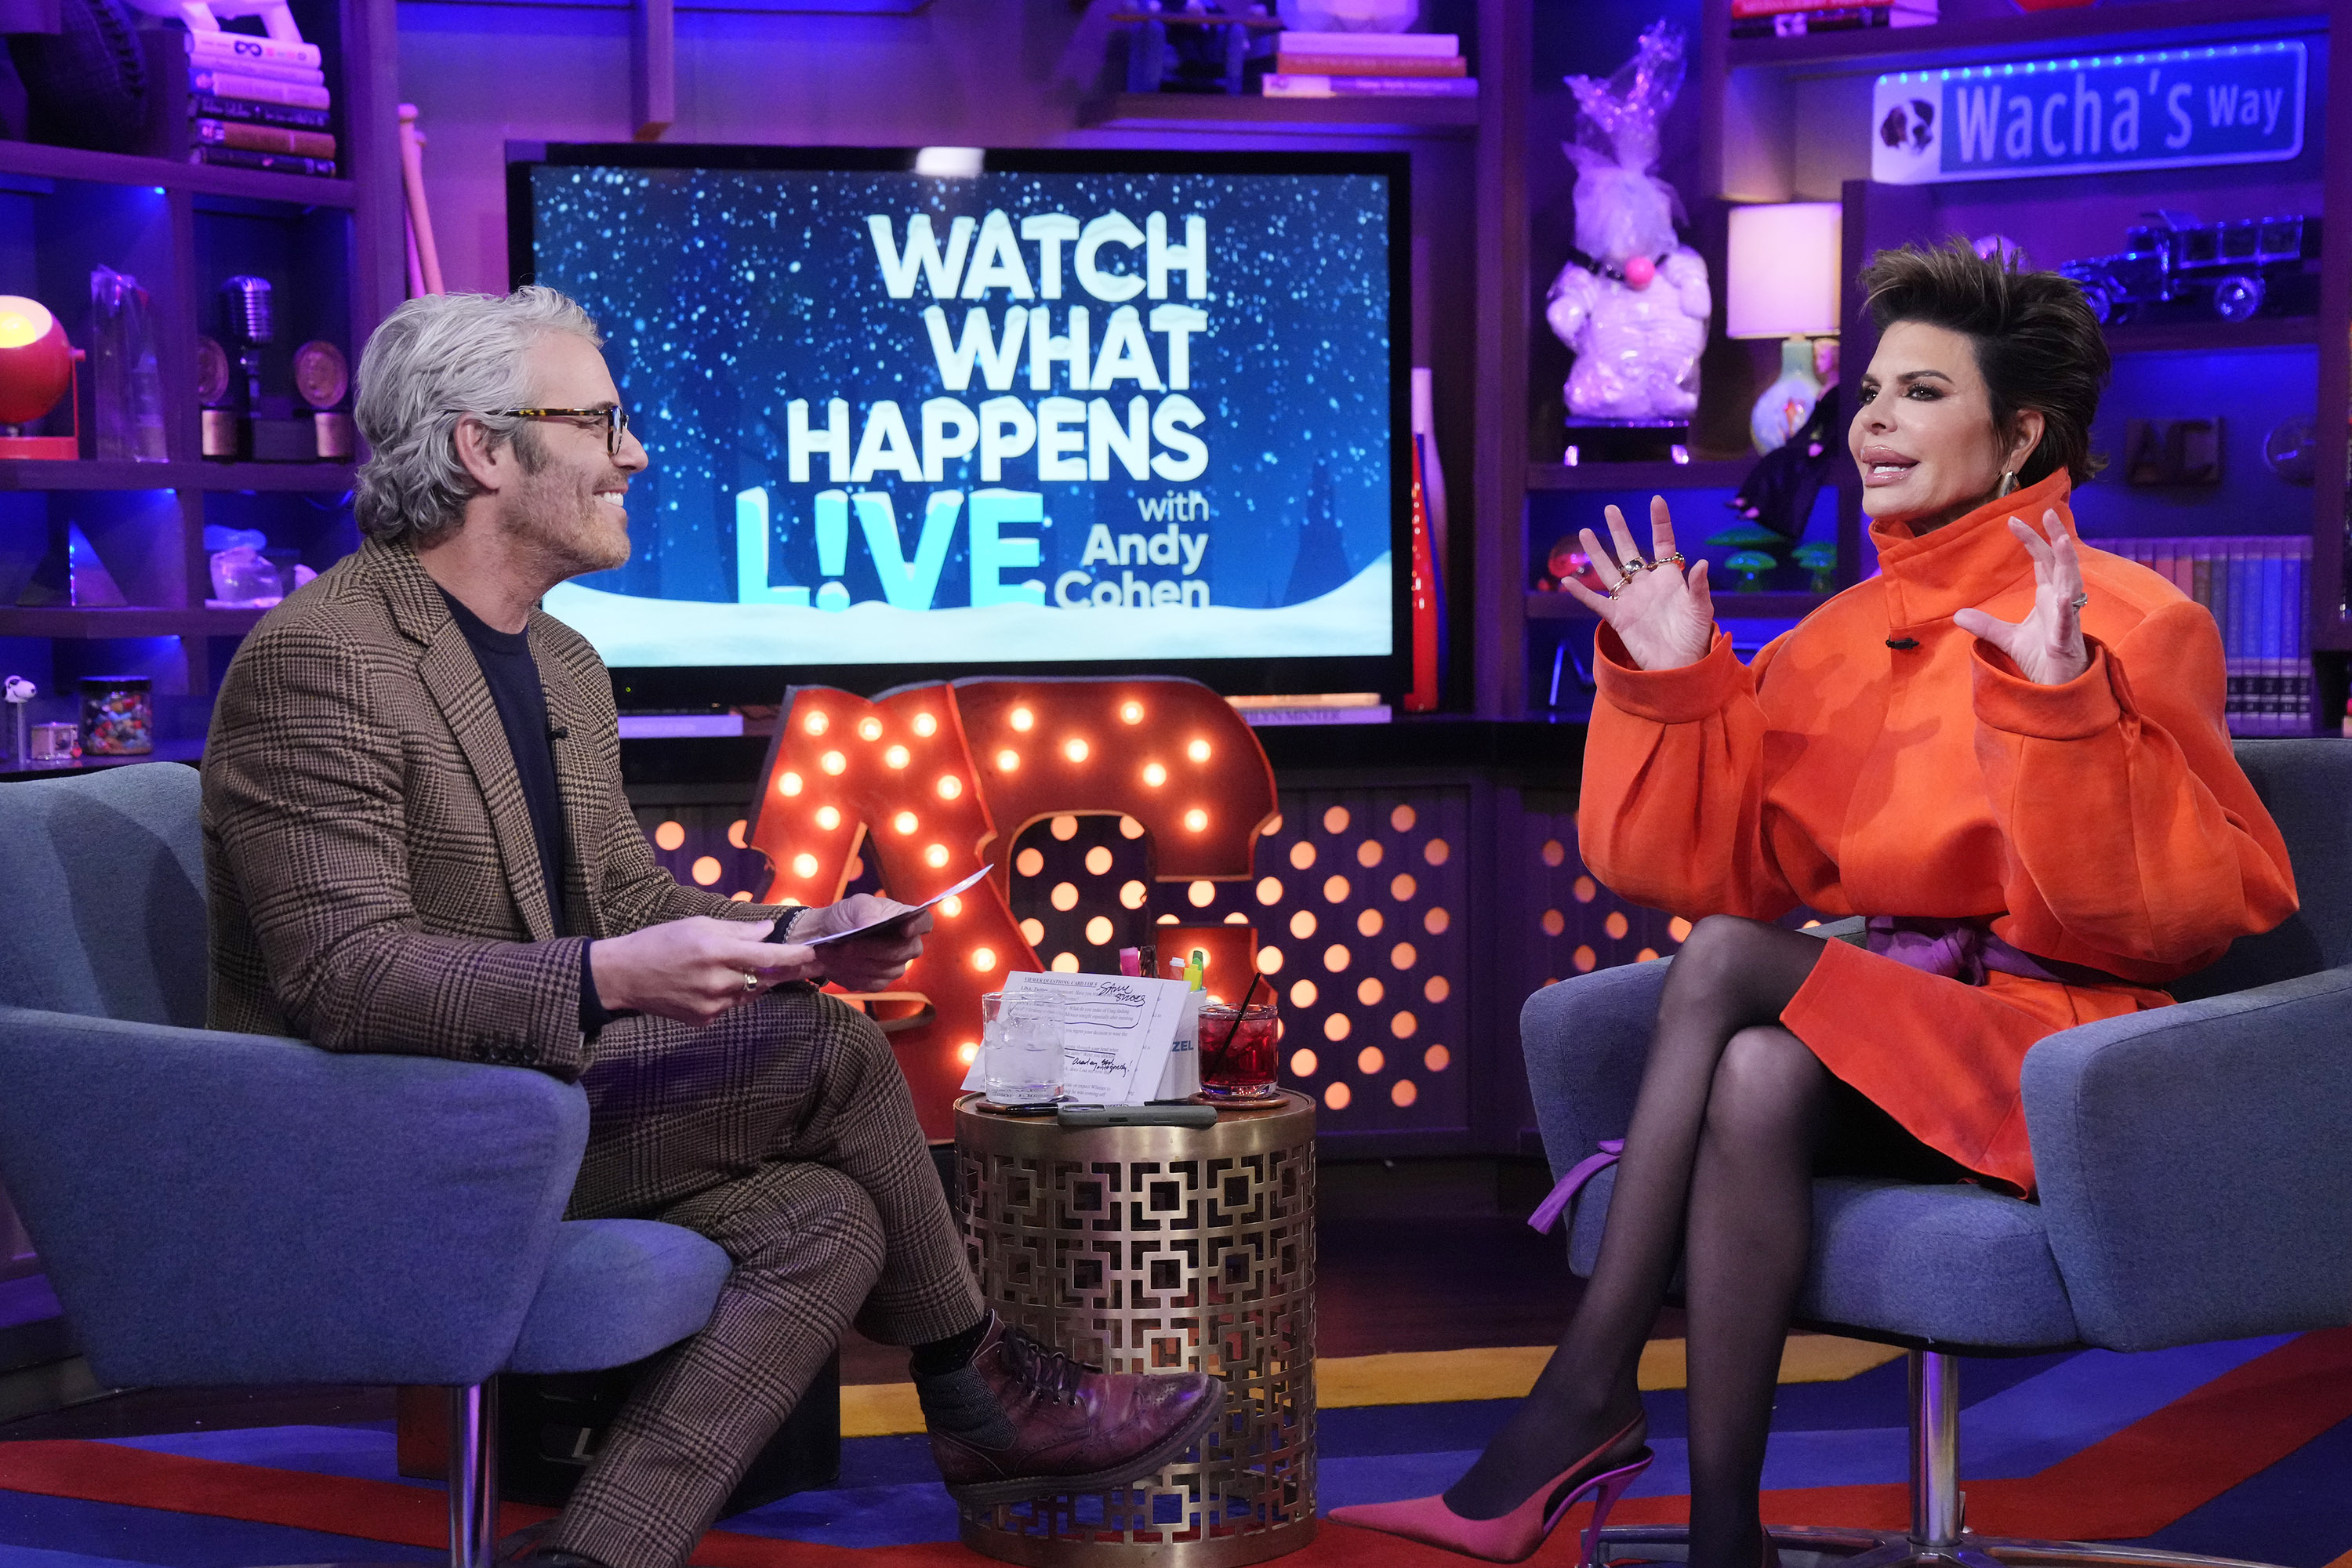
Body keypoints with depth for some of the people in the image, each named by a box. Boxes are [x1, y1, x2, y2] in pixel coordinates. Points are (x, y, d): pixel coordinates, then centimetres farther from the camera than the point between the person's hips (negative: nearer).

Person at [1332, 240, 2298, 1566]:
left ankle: (1588, 1393, -21)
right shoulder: (1837, 639, 14)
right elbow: (1709, 860, 10)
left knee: (1730, 958, -29)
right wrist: (1673, 684, -1)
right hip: (1881, 1024, 5)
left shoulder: (2130, 620, -3)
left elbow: (2206, 896, -14)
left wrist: (2062, 699, -25)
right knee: (1757, 1080, -31)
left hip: (2052, 1035, -5)